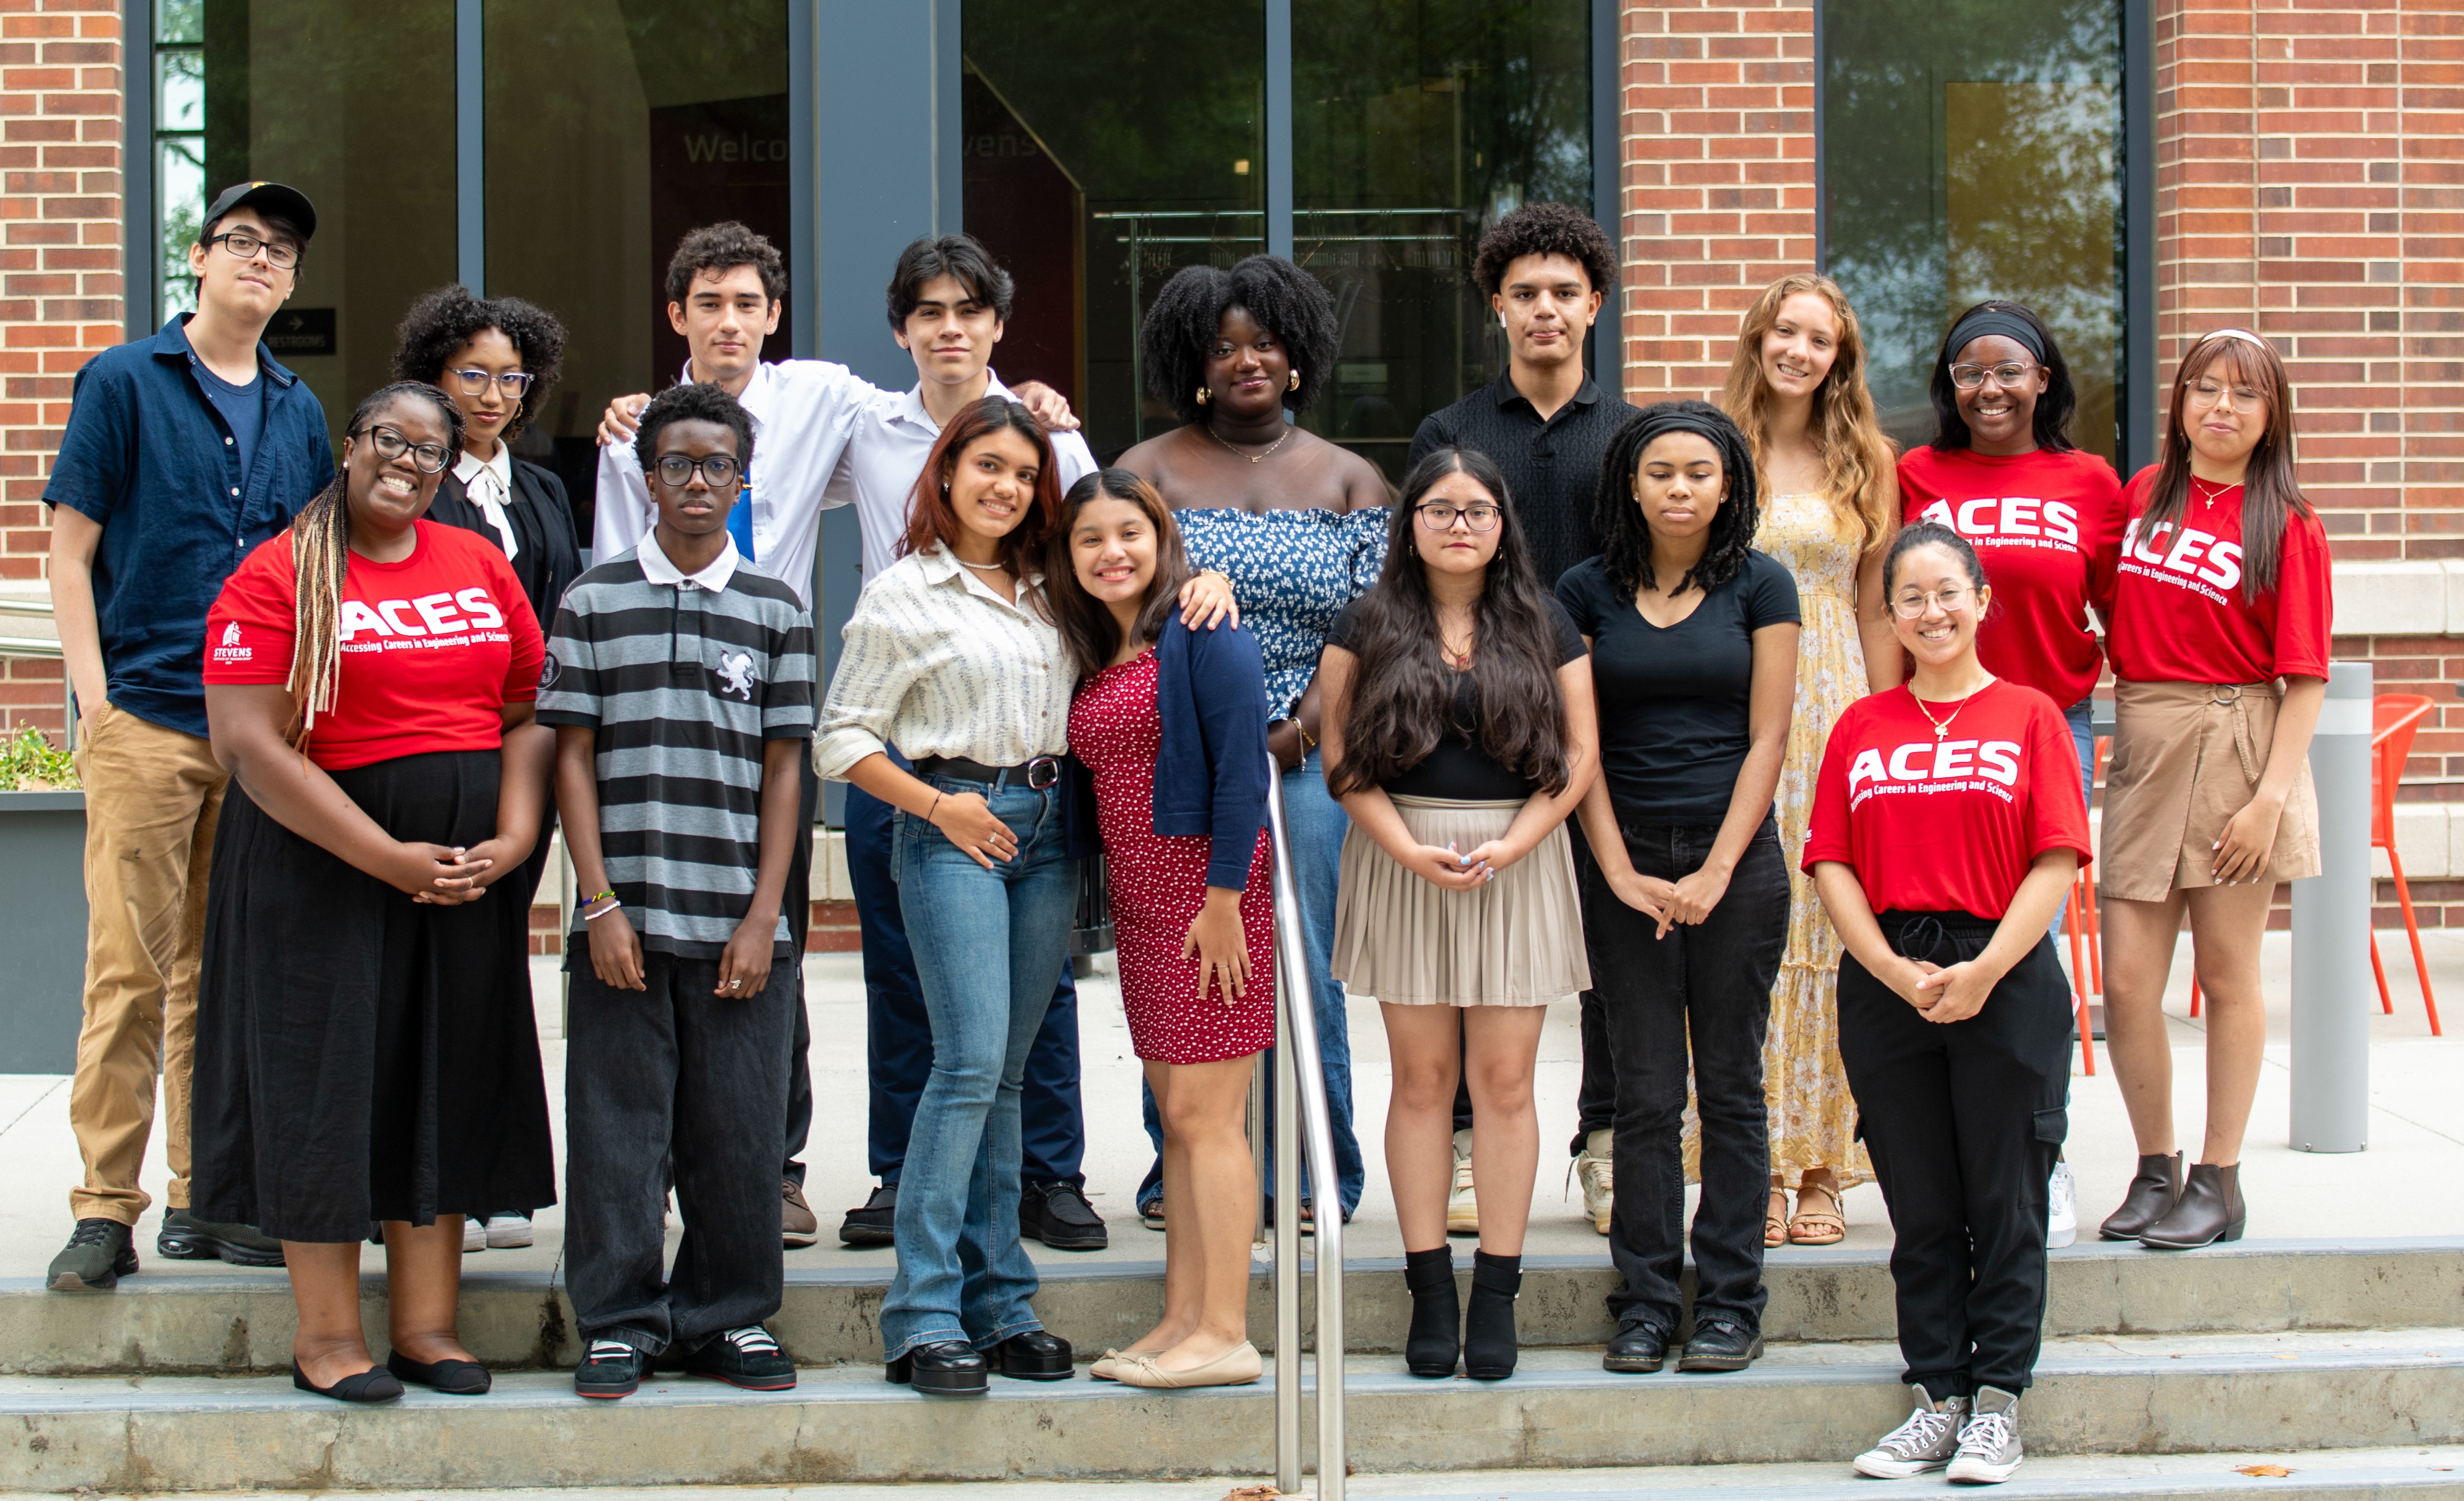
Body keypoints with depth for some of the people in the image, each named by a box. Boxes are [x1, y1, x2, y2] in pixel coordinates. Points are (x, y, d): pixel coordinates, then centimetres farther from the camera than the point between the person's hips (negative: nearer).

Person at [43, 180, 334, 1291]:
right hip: (147, 719, -4)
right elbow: (70, 552, -1)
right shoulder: (124, 382, 2)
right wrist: (95, 698, -8)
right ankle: (106, 1208, -1)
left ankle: (206, 1197, 16)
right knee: (130, 968, -6)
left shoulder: (298, 412, 15)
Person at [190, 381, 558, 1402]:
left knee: (450, 1079, 6)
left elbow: (531, 714, 8)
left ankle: (426, 1322, 14)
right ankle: (326, 1333, 8)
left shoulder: (480, 566, 9)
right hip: (323, 859, -4)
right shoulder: (278, 576, -6)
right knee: (325, 1075, -1)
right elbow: (248, 745, -14)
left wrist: (510, 840, -9)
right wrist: (389, 859, -18)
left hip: (468, 870, 5)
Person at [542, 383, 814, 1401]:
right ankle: (619, 1322, 13)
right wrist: (602, 906, -5)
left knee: (737, 1132, 4)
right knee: (618, 1127, 2)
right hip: (624, 918, -1)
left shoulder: (775, 610, 9)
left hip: (738, 924, 1)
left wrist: (762, 918, -1)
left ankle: (727, 1316, 17)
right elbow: (573, 760, 4)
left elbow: (781, 773, 7)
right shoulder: (594, 602, 6)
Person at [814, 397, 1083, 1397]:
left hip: (1046, 831, 5)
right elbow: (840, 738, -1)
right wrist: (938, 805, -10)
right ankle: (923, 1318, -11)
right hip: (954, 829, -5)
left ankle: (999, 1305, 11)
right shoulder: (904, 595, 0)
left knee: (1007, 1070, 7)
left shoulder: (1049, 591, 15)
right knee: (971, 1061, -15)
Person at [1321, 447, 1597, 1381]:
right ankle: (1430, 1288, 7)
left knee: (1505, 1079, -1)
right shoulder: (1367, 625, 6)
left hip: (1519, 864, 0)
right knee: (1421, 1076, 1)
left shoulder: (1545, 627, 8)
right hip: (1402, 859, 0)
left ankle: (1497, 1294, 4)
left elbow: (1579, 756, 3)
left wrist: (1509, 847, -10)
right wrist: (1410, 850, -11)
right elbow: (1342, 755, 1)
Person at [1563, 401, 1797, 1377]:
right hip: (1627, 866, 1)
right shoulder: (1587, 592, 5)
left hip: (1737, 864, -1)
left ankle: (1731, 1304, 10)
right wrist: (1620, 871, -7)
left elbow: (1767, 737, -1)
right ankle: (1644, 1302, 9)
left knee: (1730, 1087, 4)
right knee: (1645, 1093, 1)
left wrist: (1717, 870, -9)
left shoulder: (1759, 587, 3)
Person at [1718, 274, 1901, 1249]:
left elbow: (1877, 610, 9)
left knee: (1832, 932, 0)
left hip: (1836, 710, 1)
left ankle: (1822, 1171, 7)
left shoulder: (1866, 465, 9)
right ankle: (1754, 1170, 2)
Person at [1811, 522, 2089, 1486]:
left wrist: (1985, 970, -14)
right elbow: (1833, 864, 3)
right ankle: (1937, 1397, 17)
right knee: (1920, 1208, 8)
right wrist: (1894, 971, -10)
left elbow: (2056, 862, -5)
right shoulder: (1862, 727, 9)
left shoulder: (2028, 717, 2)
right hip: (1886, 983, 2)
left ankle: (1996, 1405, 11)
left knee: (2004, 1204, 3)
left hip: (2006, 981, -2)